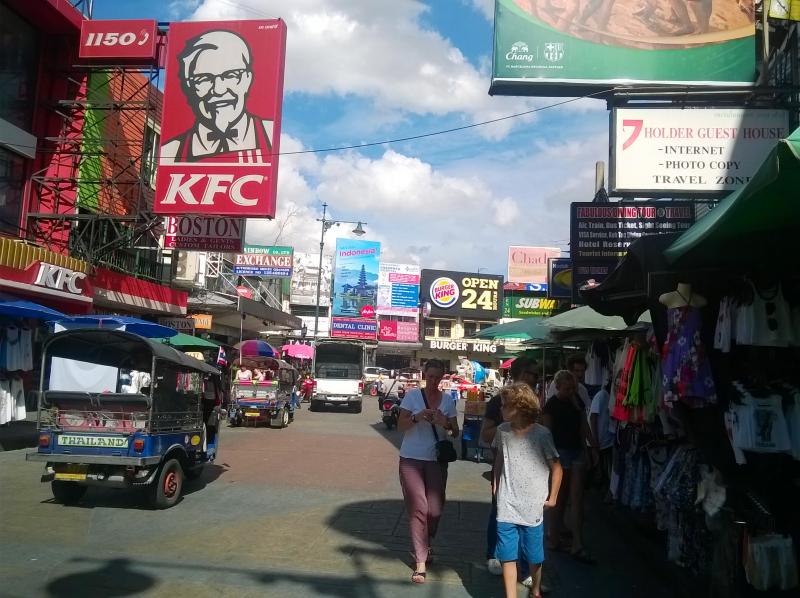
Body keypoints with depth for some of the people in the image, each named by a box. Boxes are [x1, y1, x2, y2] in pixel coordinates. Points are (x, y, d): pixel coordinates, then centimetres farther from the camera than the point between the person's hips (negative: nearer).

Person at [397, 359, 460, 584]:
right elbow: (400, 426, -6)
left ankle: (424, 546, 33)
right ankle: (421, 561, 5)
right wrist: (416, 417, -25)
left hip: (436, 460, 3)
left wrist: (446, 424, -17)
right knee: (418, 508, -4)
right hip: (411, 459, -2)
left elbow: (455, 433, 5)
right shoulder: (412, 396, -3)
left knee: (435, 509, 5)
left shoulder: (448, 401, 5)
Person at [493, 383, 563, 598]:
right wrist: (495, 486, 11)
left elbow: (556, 467, -2)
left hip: (533, 508, -2)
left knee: (535, 557, 14)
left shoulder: (542, 434, -11)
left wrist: (552, 497, -1)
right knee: (508, 557, 3)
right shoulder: (502, 431, 0)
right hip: (506, 507, 2)